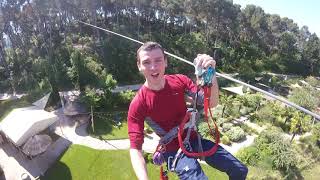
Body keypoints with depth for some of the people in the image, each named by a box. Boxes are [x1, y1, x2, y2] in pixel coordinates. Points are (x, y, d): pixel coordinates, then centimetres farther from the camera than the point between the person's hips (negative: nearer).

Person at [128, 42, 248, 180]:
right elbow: (135, 149, -20)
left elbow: (211, 103, -16)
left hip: (193, 139, 4)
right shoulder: (138, 104, -21)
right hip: (173, 149, -3)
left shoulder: (180, 81, -10)